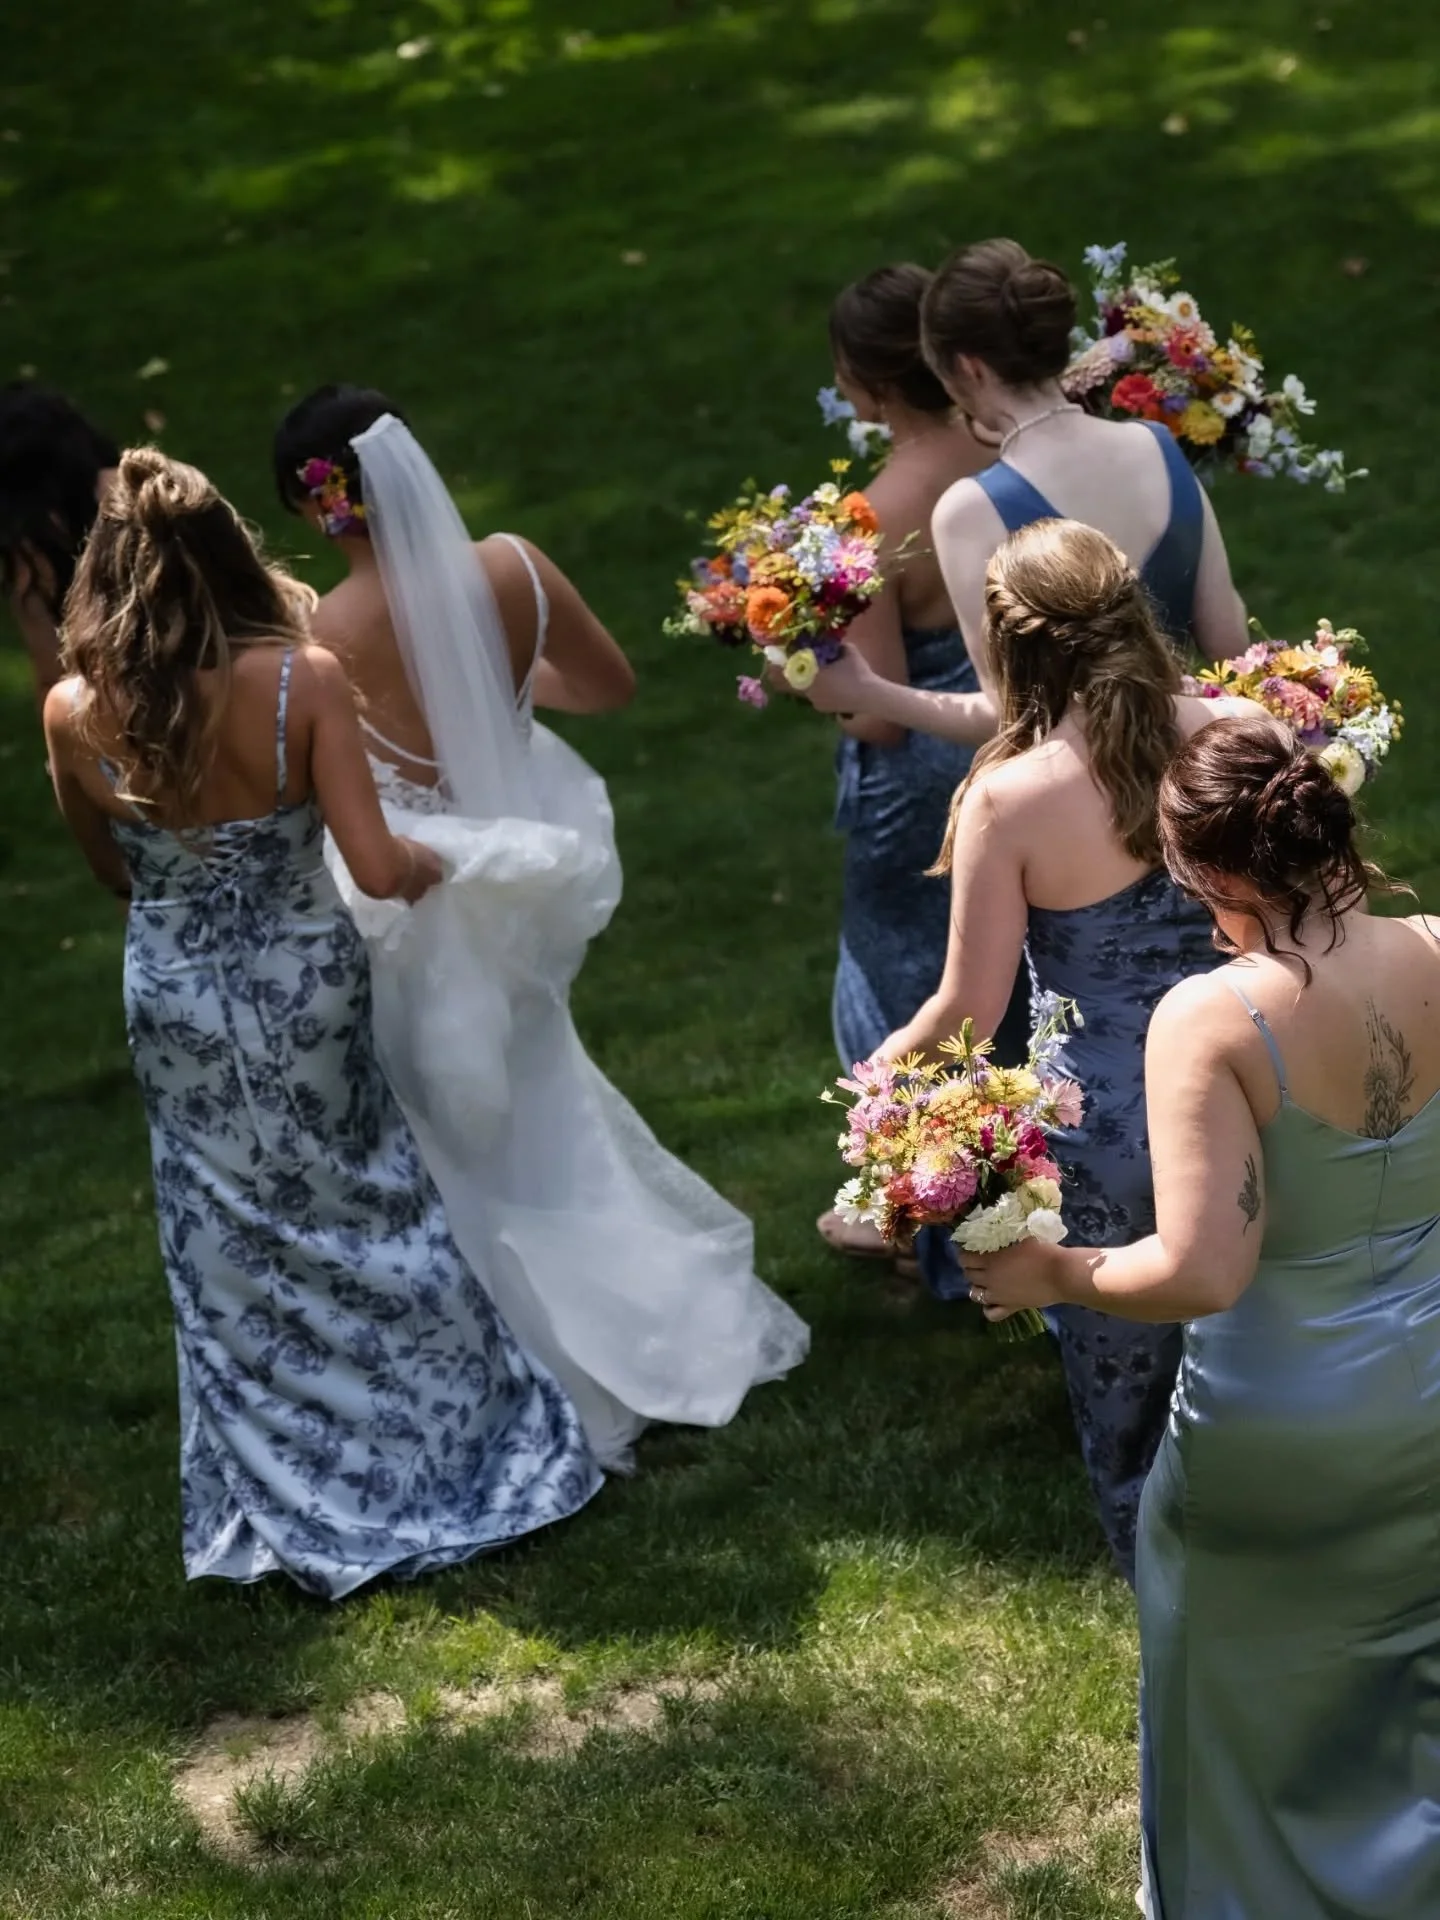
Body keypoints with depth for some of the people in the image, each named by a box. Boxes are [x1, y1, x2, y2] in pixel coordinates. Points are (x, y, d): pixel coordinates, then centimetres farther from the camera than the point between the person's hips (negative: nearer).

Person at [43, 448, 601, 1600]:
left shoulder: (76, 714, -12)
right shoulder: (303, 680, -19)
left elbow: (116, 875, 4)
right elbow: (377, 872, -21)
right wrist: (426, 862, 1)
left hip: (176, 1009, 2)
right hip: (305, 995, -2)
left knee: (235, 1266, 16)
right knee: (375, 1234, 17)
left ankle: (294, 1514, 27)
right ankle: (460, 1457, 29)